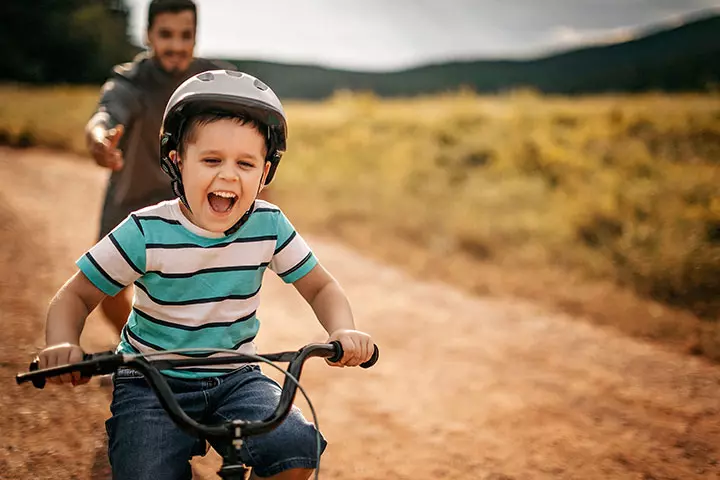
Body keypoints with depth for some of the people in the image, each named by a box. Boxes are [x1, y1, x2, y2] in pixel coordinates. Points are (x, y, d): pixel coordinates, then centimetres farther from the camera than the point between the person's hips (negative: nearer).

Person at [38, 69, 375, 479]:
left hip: (236, 378, 2)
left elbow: (321, 287, 4)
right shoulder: (146, 232, -14)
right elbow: (75, 296, -7)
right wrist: (62, 344, -29)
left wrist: (344, 331, -18)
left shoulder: (269, 227, -7)